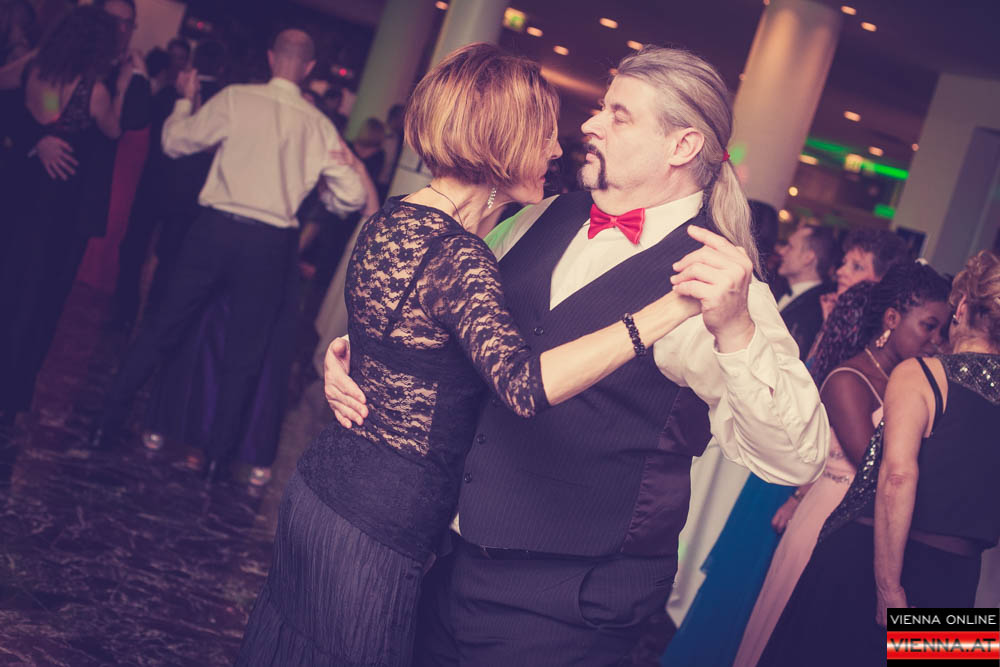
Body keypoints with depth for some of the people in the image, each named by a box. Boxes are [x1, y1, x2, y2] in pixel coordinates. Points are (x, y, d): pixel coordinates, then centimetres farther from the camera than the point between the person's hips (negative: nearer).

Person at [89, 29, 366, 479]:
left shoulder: (235, 99, -4)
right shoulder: (319, 126, 1)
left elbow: (175, 142, 4)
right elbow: (353, 196, 2)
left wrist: (185, 99, 21)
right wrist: (323, 201, 23)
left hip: (217, 227, 0)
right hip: (271, 244, 0)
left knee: (163, 327, 12)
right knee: (243, 355, 12)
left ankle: (108, 423, 18)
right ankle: (218, 455, 17)